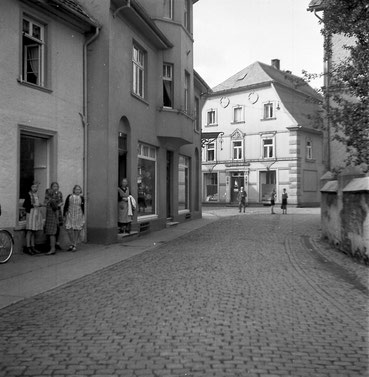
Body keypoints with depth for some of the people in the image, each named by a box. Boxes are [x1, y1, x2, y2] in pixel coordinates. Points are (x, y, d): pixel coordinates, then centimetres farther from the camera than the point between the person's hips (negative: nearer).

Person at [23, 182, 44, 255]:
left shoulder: (37, 195, 15)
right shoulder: (29, 195, -6)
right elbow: (24, 205, -10)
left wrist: (40, 205, 7)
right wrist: (33, 205, -17)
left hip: (37, 213, 7)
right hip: (31, 213, -7)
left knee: (33, 231, 10)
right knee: (29, 231, -6)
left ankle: (32, 247, 14)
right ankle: (28, 248, -3)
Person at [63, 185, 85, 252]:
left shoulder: (81, 198, 3)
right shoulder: (69, 196, 3)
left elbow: (83, 208, 8)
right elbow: (65, 206, 6)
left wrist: (83, 218, 6)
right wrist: (64, 215, 3)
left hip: (78, 216, 0)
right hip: (70, 215, 0)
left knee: (77, 230, 1)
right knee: (69, 229, -7)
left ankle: (75, 246, 11)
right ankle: (72, 244, 13)